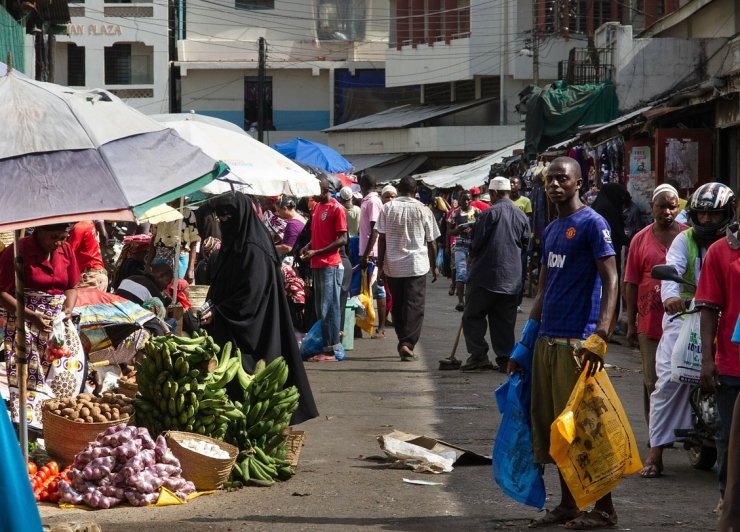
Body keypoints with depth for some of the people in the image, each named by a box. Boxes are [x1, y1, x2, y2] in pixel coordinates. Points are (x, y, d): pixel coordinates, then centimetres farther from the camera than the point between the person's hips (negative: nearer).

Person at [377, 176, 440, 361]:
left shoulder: (387, 208, 1)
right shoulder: (423, 210, -2)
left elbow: (382, 239, -1)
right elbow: (431, 241, 3)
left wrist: (380, 263, 6)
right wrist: (434, 266, 13)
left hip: (393, 266, 2)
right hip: (417, 265, -2)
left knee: (397, 306, 14)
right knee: (414, 306, -2)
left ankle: (403, 343, 20)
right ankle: (408, 343, -16)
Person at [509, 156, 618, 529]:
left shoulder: (592, 224, -7)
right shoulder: (550, 230, 18)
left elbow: (611, 282, -14)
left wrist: (599, 337, -25)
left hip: (576, 342, -8)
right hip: (547, 341, 8)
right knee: (553, 426, 10)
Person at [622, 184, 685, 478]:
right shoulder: (641, 240, 6)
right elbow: (631, 283, 7)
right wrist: (631, 324, 3)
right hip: (651, 321, 1)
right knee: (653, 384, 1)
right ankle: (656, 450, 5)